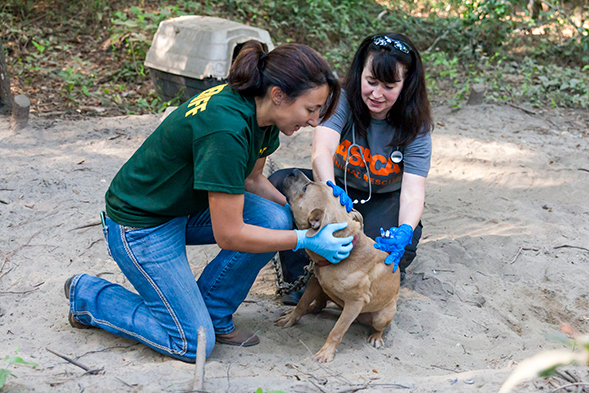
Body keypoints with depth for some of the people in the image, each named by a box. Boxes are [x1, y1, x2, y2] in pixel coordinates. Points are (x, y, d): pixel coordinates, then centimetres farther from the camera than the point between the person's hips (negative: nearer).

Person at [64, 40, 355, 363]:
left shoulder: (259, 112, -8)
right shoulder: (226, 127, -34)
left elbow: (250, 180, 11)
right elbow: (229, 234, -29)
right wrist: (307, 241, -22)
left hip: (188, 205, 9)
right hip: (142, 224, -8)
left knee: (274, 219, -13)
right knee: (193, 344, -6)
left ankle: (213, 314, 6)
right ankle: (88, 295, 10)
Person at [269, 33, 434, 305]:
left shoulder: (415, 126, -16)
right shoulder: (343, 101, -17)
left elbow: (413, 190, -25)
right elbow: (321, 150, -35)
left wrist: (405, 230, -47)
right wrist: (331, 188, -58)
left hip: (385, 201, -1)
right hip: (339, 189, 1)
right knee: (281, 181, -26)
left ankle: (391, 271, 3)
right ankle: (300, 279, -19)